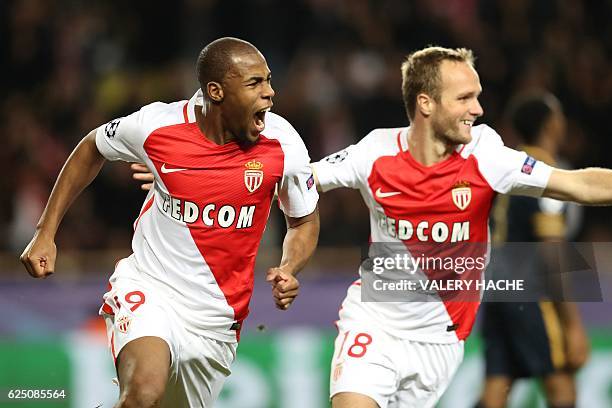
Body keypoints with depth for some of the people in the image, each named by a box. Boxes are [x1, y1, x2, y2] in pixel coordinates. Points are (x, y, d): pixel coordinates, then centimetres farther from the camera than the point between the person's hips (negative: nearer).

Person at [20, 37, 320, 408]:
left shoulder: (283, 144, -9)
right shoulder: (156, 124, -12)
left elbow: (305, 221, 9)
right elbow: (91, 150, 10)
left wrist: (288, 272, -12)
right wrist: (45, 233, 9)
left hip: (216, 321, 3)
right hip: (148, 290, -3)